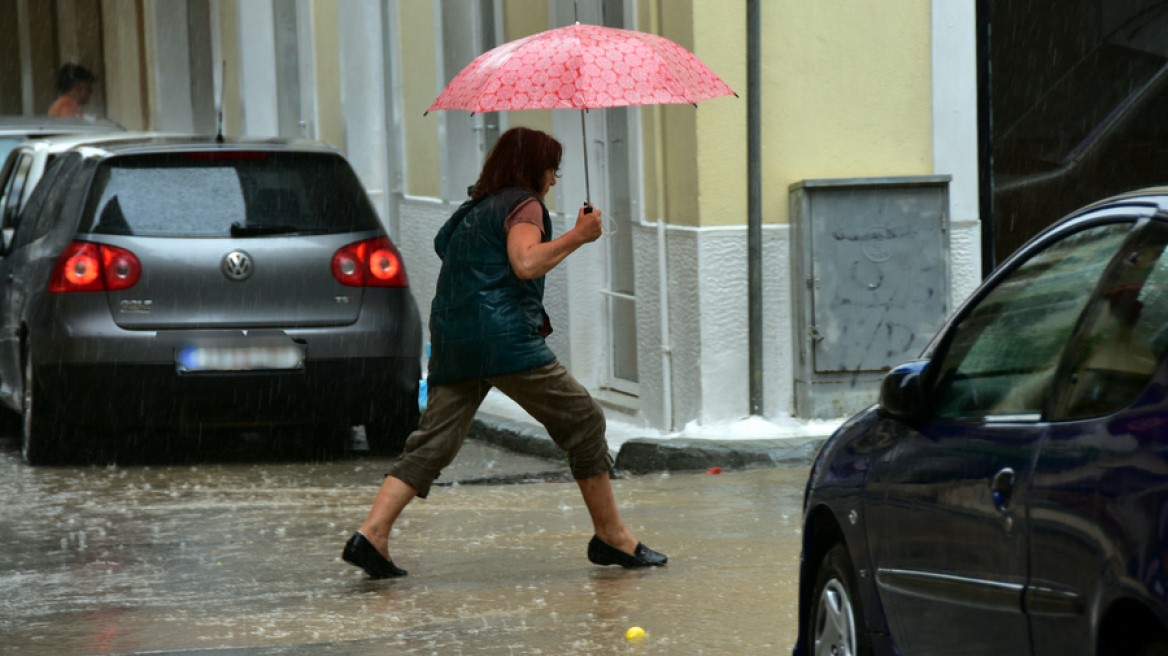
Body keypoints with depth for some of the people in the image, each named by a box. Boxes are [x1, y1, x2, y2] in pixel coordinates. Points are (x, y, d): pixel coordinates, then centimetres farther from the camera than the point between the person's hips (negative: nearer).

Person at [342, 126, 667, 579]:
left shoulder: (471, 211, 24)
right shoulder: (523, 204, -2)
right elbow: (526, 262, -18)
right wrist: (578, 237, -10)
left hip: (452, 340, 8)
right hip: (505, 337, -8)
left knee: (433, 442, 2)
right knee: (583, 421, 3)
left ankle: (371, 534, -15)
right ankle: (612, 538, 6)